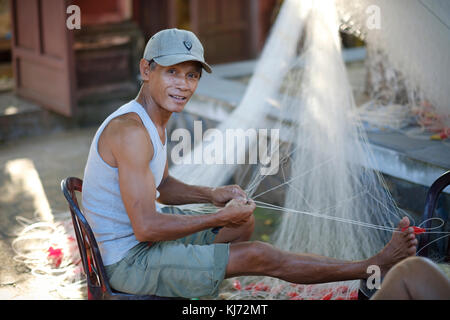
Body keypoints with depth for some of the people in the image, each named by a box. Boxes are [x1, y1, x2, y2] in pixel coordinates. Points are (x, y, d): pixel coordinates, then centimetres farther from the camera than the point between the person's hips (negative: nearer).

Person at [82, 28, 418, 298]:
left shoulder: (155, 119, 5)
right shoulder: (131, 130, -27)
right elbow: (146, 227, -30)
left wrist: (212, 195, 2)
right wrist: (220, 217, -21)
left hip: (142, 236, 10)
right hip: (129, 262, -10)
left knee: (245, 222, 16)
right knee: (258, 256, -11)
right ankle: (374, 268, -1)